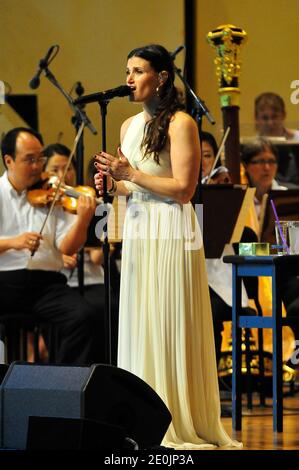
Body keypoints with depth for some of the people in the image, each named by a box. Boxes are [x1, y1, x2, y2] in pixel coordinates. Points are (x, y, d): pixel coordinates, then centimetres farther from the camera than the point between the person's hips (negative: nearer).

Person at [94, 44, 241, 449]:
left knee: (170, 326, -4)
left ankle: (180, 420, 3)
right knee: (138, 323, 7)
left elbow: (184, 189, -14)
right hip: (137, 233, 8)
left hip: (171, 234, -7)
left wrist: (133, 174, -17)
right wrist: (113, 184, 2)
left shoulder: (180, 124, -9)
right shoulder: (129, 126, 14)